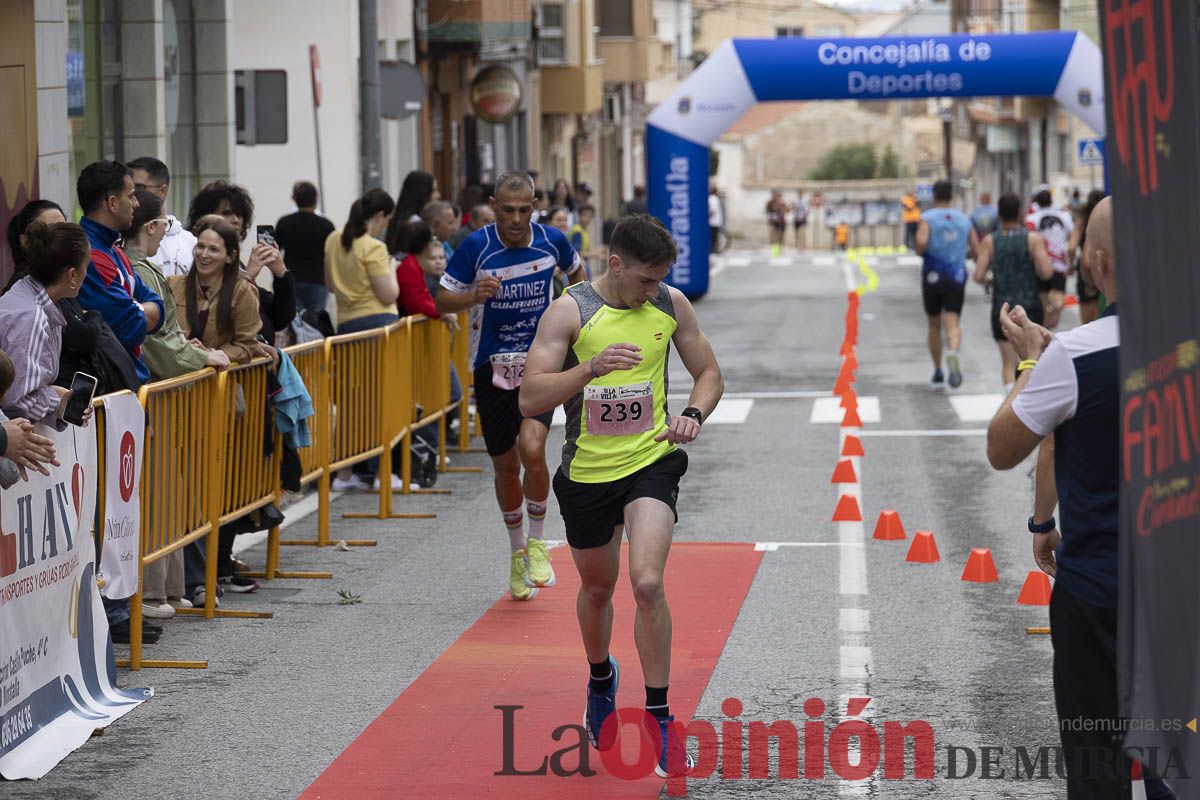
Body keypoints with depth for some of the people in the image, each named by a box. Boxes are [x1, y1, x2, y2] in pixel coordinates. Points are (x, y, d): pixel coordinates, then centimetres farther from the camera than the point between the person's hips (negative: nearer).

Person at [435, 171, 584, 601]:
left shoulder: (552, 241, -4)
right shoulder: (475, 246, -10)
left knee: (532, 451, -22)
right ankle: (518, 552, 32)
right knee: (505, 467, 9)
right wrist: (474, 296, -24)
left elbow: (576, 271, 19)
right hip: (493, 368, 0)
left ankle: (537, 541, 0)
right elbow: (443, 300, -5)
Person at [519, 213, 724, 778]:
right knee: (597, 588, 18)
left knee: (647, 583, -19)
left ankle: (659, 716, -8)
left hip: (651, 462, 0)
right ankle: (601, 679, 49)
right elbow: (530, 400, -18)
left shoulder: (671, 305, -2)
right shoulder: (570, 311, -12)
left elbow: (709, 374, 12)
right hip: (587, 472, 0)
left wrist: (692, 415, -10)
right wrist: (591, 367, -33)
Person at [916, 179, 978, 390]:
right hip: (957, 278, 1)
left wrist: (921, 253, -1)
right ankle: (953, 353, -41)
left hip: (933, 276, -1)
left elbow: (921, 241, -23)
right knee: (952, 323, -7)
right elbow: (975, 249, 5)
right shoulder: (963, 219, 6)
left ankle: (938, 374, 21)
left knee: (934, 325, 15)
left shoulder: (928, 218, -5)